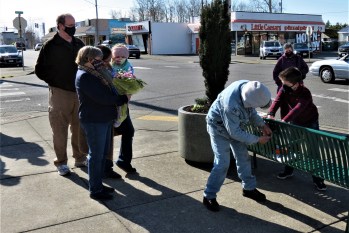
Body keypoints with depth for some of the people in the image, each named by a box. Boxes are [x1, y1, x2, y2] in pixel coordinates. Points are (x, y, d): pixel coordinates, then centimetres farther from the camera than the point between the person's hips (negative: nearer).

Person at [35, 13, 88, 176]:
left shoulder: (79, 44, 8)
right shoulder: (50, 46, -6)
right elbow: (40, 70, -3)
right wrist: (56, 83, -8)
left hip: (79, 92, 5)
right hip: (59, 94, -4)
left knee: (80, 128, 11)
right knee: (60, 130, 3)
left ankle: (80, 158, 25)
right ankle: (61, 162, 15)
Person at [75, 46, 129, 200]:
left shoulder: (93, 74, 15)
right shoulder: (84, 76, -16)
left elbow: (108, 92, 13)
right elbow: (101, 97, -24)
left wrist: (120, 97, -6)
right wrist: (123, 99, -14)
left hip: (104, 119, 10)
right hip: (94, 121, -10)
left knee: (103, 153, 17)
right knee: (96, 155, 0)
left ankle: (98, 184, 30)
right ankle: (95, 190, 13)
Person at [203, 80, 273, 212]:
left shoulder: (248, 87, -21)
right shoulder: (231, 106, -42)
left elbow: (251, 111, 0)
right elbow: (235, 133, -29)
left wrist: (262, 125, -10)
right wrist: (257, 140, -21)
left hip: (235, 125, 7)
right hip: (219, 127, -7)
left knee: (243, 157, 12)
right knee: (222, 163, -11)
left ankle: (249, 188, 30)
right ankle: (209, 196, 3)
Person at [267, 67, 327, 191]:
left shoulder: (305, 93, -34)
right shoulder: (284, 89, -16)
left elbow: (297, 109, -46)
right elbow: (277, 100, -25)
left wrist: (284, 120, -57)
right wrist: (270, 114, -42)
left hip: (310, 123, -5)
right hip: (294, 122, 6)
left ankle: (317, 178, 10)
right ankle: (288, 170, 32)